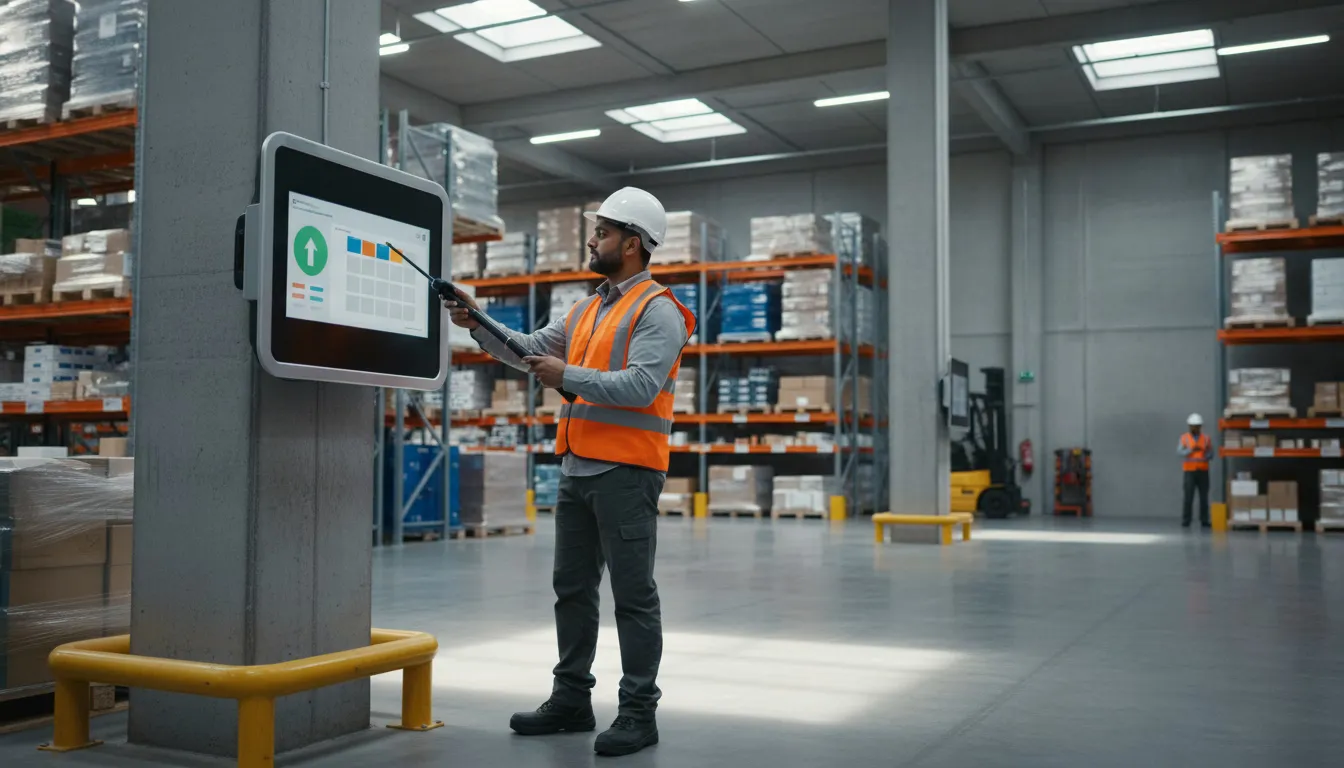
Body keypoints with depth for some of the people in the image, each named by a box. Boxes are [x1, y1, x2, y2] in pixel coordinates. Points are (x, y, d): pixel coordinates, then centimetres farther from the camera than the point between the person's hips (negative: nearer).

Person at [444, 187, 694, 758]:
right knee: (571, 587, 14)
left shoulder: (657, 310, -8)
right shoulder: (587, 309, 18)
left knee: (633, 594, -2)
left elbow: (640, 385, -21)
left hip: (626, 472, -9)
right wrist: (477, 324, 4)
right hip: (577, 468, 9)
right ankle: (571, 698, 25)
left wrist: (568, 377, -19)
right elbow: (529, 350, 17)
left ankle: (638, 712, 7)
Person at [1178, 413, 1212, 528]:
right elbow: (1180, 452, -10)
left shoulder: (1206, 438, 7)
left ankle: (1204, 521, 7)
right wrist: (1192, 450, -24)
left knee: (1204, 497, 1)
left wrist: (1205, 457, -18)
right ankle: (1185, 521, -3)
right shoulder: (1184, 438, 3)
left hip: (1203, 471, 2)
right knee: (1188, 497, -7)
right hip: (1190, 471, -2)